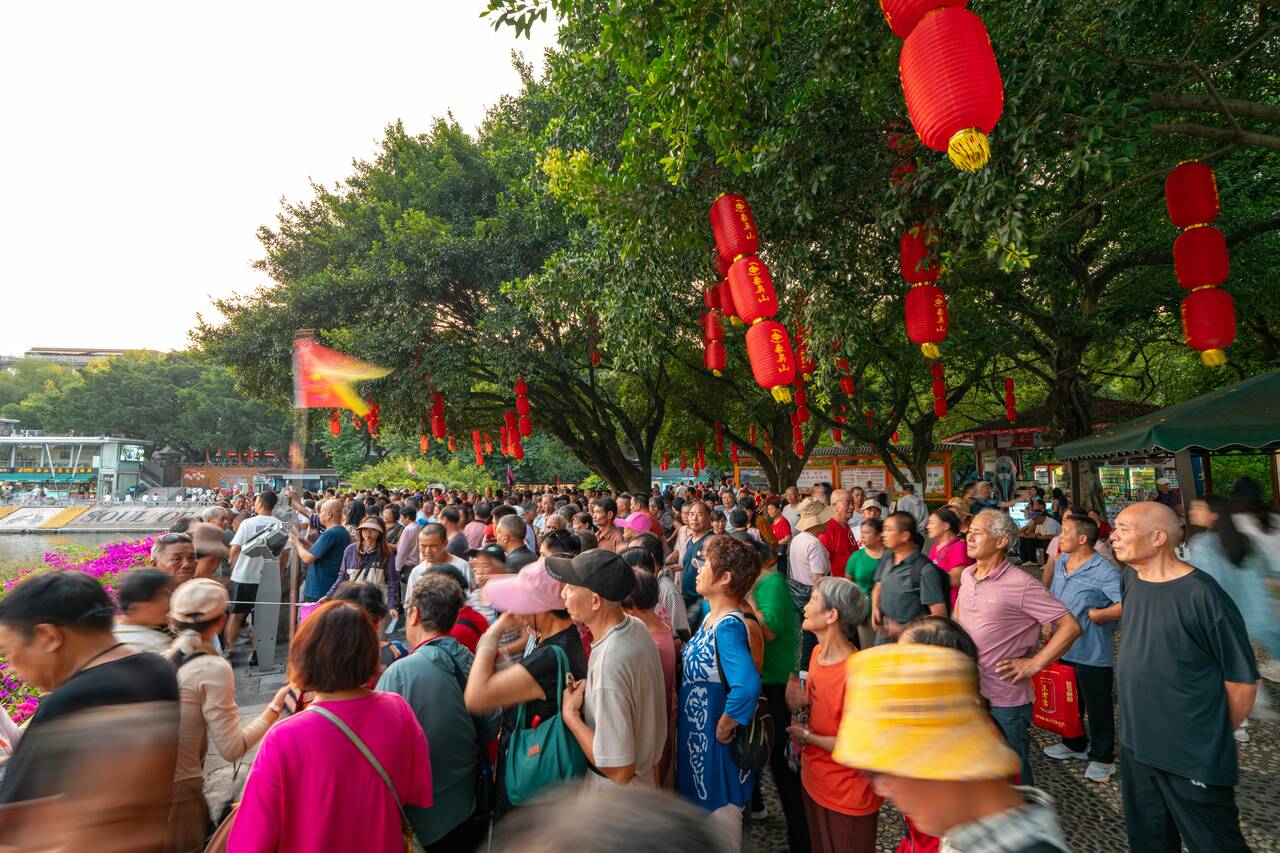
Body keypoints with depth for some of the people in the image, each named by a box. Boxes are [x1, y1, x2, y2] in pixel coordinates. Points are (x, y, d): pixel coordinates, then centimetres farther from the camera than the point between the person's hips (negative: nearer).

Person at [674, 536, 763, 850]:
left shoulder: (728, 627, -30)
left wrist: (722, 731, -29)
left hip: (713, 741, -8)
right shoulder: (711, 614, -2)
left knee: (718, 811, 15)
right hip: (695, 732, 8)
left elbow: (747, 687, -42)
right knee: (703, 807, 28)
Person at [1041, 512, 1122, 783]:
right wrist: (1048, 622, 7)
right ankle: (1074, 743, 41)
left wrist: (1100, 614, -20)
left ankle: (1102, 757, 26)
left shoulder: (1104, 571, -20)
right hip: (1063, 647, 8)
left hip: (1092, 653, -8)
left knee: (1098, 706, 9)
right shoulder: (1060, 563, 6)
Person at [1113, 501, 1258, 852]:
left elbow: (1242, 679, -14)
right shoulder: (1130, 581, 0)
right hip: (1135, 744, 7)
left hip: (1194, 759, -6)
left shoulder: (1201, 594, -21)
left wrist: (1215, 737, -3)